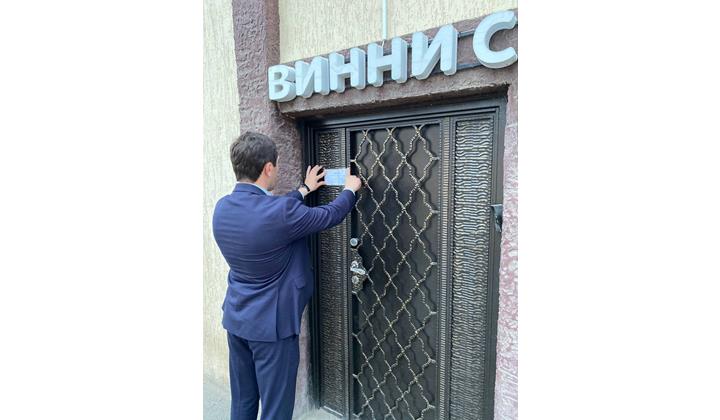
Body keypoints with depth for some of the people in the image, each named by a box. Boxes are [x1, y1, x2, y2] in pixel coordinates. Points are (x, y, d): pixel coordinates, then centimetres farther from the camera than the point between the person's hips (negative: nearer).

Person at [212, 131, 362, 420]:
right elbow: (331, 215, -10)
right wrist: (350, 190, 10)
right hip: (272, 323, -7)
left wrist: (305, 189, 25)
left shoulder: (222, 207, -3)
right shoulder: (281, 213, -25)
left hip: (235, 319, 8)